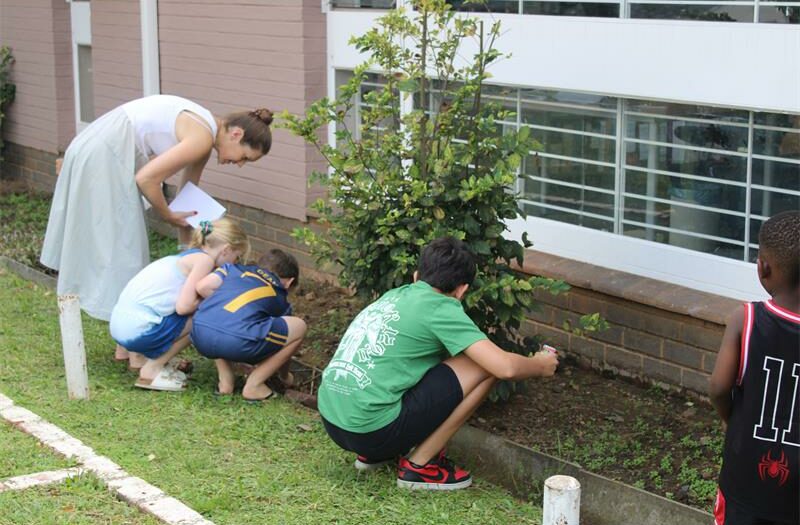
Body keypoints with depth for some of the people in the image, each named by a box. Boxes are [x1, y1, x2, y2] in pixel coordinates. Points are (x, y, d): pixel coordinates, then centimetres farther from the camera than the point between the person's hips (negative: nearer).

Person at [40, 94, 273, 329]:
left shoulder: (201, 132, 12)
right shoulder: (203, 138, -17)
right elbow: (145, 178, -20)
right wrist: (168, 216, -4)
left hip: (92, 151, 10)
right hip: (103, 159, -10)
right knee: (121, 250, -3)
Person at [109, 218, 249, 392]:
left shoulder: (187, 257, 20)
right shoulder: (204, 260, -7)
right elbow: (183, 307, -16)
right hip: (137, 330, -9)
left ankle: (136, 354, 16)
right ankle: (151, 370, 3)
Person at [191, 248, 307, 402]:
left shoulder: (234, 268, 30)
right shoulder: (279, 299, 26)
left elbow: (202, 287, 13)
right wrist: (284, 376, 55)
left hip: (200, 337, 5)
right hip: (237, 343, -4)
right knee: (299, 328, 17)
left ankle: (225, 380, 26)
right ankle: (253, 385, 16)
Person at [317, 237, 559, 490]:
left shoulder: (394, 296, 16)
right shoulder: (441, 308, -6)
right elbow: (505, 367, -13)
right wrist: (539, 365, 10)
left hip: (330, 421, 8)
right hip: (371, 429, -8)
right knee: (484, 367, -1)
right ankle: (419, 465, 4)